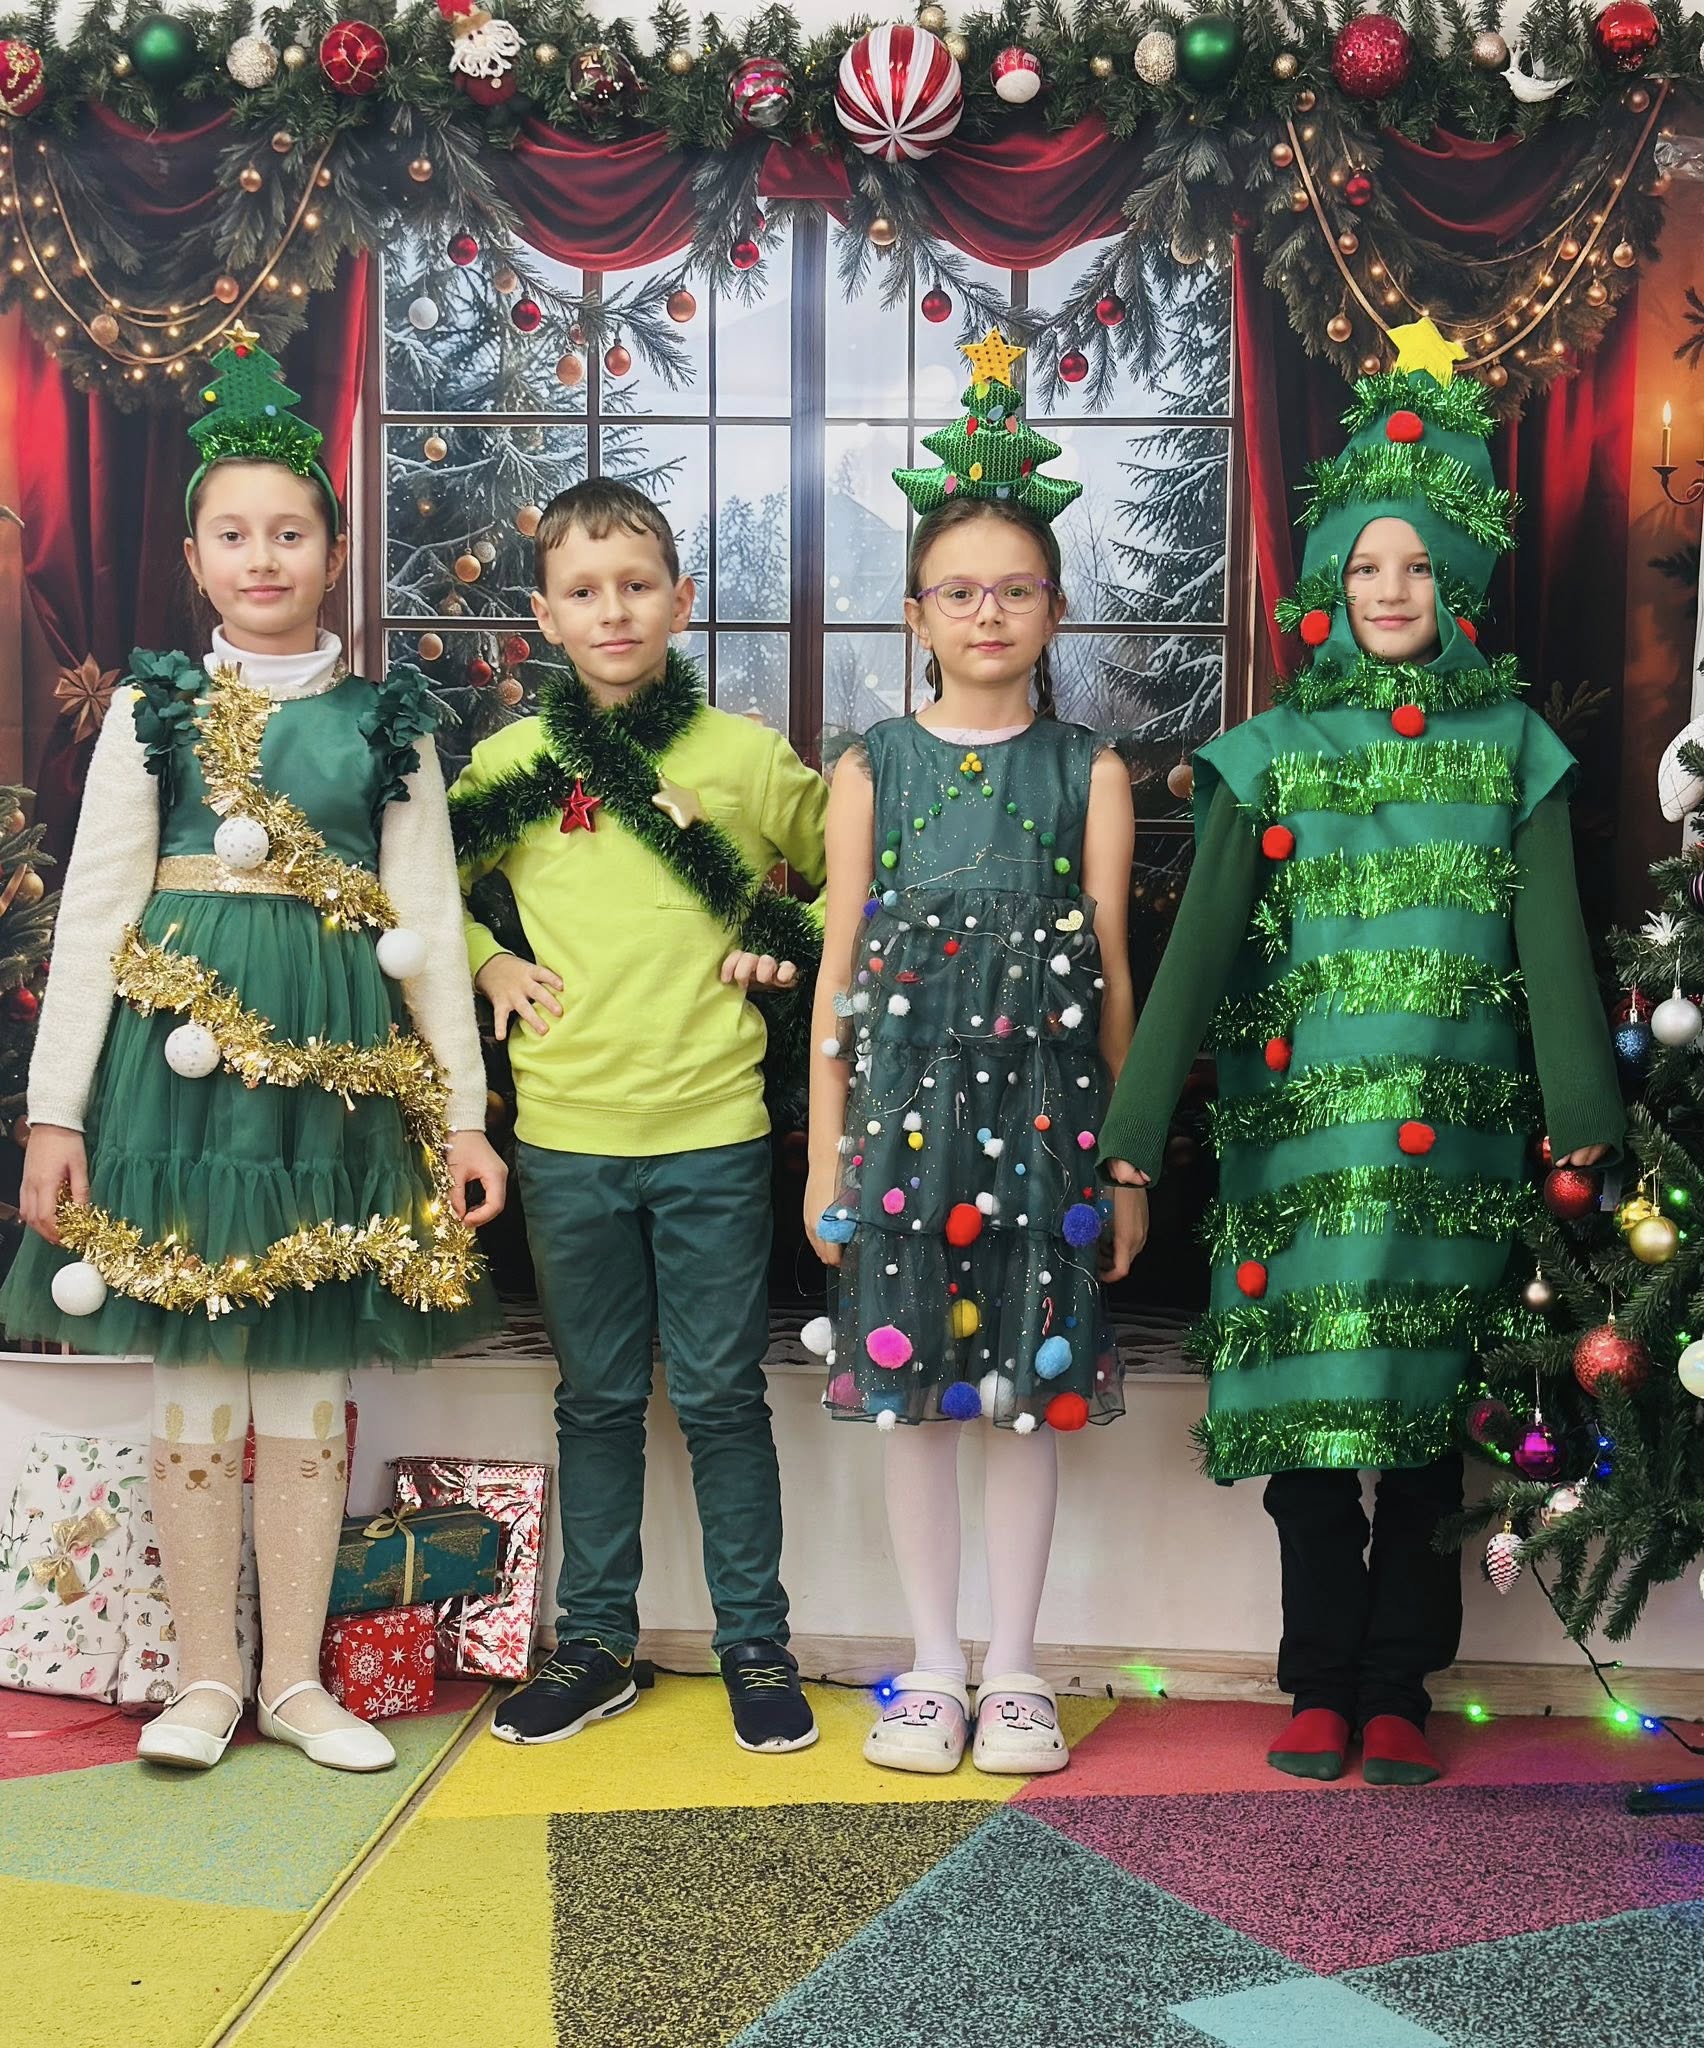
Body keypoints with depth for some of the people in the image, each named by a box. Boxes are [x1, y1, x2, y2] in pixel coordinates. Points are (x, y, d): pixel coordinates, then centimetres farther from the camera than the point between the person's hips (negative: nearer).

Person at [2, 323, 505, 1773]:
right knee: (193, 1387, 4)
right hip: (180, 1053, -1)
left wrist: (465, 1113, 1)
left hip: (339, 1060, 1)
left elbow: (431, 922, 6)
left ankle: (296, 1681, 20)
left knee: (310, 1390, 6)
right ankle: (206, 1681, 19)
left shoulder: (389, 720, 7)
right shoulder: (154, 707, 5)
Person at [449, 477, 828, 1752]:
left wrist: (794, 948, -2)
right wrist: (488, 965, 4)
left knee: (723, 1398, 6)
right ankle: (596, 1645, 25)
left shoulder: (749, 758, -2)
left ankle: (757, 1646, 20)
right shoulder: (514, 762, 2)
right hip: (566, 1133, 2)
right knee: (598, 1400, 13)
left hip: (713, 1132, -2)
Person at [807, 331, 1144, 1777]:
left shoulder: (1090, 772, 4)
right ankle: (933, 1668, 21)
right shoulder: (874, 768, 5)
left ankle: (1015, 1671, 20)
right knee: (913, 1391, 6)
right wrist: (825, 1150, 2)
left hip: (1044, 1103, 0)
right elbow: (840, 968, 5)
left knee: (1031, 1390, 5)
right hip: (903, 1099, 1)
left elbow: (1113, 975, 3)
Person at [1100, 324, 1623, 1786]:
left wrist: (1579, 1109, -10)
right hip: (1303, 1120, 0)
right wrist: (1139, 1119, -8)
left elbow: (1551, 939, 1)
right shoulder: (1273, 751, 5)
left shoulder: (1514, 748, 8)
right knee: (1312, 1400, 1)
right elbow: (1202, 941, -1)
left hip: (1457, 1128, 1)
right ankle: (1322, 1685, 13)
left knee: (1429, 1409, 4)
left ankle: (1396, 1691, 15)